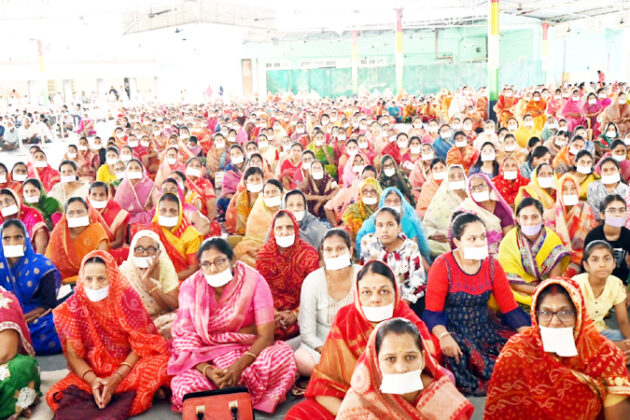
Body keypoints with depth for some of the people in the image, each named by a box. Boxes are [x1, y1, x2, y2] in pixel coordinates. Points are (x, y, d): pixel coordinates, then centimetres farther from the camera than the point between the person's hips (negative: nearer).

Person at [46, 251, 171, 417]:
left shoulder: (127, 298, -12)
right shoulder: (73, 306, -8)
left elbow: (141, 345, -11)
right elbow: (73, 355, -6)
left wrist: (116, 378, -23)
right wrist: (92, 380, -24)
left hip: (128, 366, -2)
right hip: (93, 372, 2)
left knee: (160, 365, -30)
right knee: (55, 396, -24)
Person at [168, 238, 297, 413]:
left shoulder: (253, 281, -12)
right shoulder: (191, 286, -7)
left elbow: (266, 335, -16)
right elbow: (186, 338, -9)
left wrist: (239, 366, -33)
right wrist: (208, 371, -28)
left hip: (248, 353, 0)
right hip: (205, 358, 0)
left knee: (282, 355, -31)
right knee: (183, 387, -31)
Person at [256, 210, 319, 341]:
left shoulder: (309, 253, -5)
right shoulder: (263, 253, 0)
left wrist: (296, 314, -17)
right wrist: (274, 313, -16)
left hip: (300, 309, -1)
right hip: (274, 309, 1)